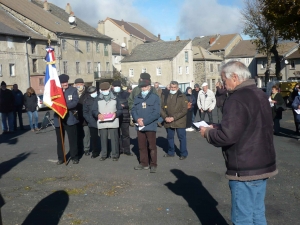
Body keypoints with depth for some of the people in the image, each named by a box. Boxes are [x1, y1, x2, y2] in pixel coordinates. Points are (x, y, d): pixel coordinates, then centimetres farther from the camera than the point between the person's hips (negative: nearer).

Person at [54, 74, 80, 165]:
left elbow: (75, 102, -10)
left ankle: (74, 157, 14)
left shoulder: (73, 90, 0)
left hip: (70, 118, -2)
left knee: (73, 139, 4)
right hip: (58, 118, 2)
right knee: (60, 139, 10)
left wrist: (65, 106, -21)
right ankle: (60, 158, 20)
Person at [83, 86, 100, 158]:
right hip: (92, 123, 1)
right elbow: (85, 112, 6)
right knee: (94, 138, 4)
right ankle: (95, 152, 17)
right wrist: (90, 120, -6)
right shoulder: (86, 100, 5)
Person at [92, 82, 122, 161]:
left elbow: (120, 110, 10)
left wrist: (116, 113, -11)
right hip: (102, 123, 1)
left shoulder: (115, 99, 6)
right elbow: (93, 111, 3)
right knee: (103, 139, 5)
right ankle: (103, 154, 16)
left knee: (114, 139, -1)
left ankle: (115, 155, 9)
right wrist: (98, 114, -17)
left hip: (113, 123, -1)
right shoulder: (98, 99, 5)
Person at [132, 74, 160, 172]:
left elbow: (156, 113, -12)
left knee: (152, 147, 1)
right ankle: (144, 163, 23)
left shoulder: (155, 97, -5)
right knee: (142, 146, 12)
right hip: (139, 126, 5)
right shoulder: (137, 98, 12)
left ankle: (153, 165, 10)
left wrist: (144, 122, -16)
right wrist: (137, 119, -13)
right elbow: (133, 110, 8)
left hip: (150, 126, -5)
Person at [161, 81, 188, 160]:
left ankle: (183, 153, 15)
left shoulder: (182, 96, -4)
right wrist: (165, 117, -10)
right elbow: (161, 108, 6)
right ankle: (170, 152, 31)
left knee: (182, 137, 2)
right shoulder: (165, 96, 7)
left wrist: (174, 118, -15)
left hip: (179, 121, -4)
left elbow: (184, 110, -10)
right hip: (168, 122, 4)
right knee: (169, 137, 15)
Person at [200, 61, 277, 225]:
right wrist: (218, 127, 12)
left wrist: (208, 133, -7)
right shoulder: (259, 94, 10)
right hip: (263, 165, 9)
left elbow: (227, 136, -26)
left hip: (245, 170, -9)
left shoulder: (237, 99, -20)